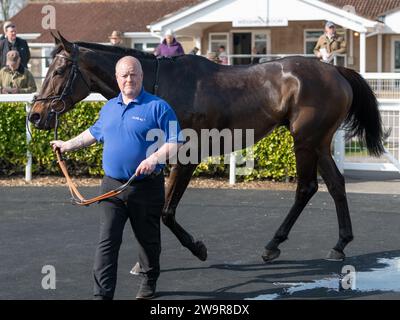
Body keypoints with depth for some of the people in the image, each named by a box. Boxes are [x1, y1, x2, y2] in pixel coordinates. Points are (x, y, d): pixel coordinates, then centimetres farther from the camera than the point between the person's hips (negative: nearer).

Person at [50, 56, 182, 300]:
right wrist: (68, 145, 34)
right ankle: (103, 294, -5)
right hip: (112, 185, 4)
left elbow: (175, 143, -12)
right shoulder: (110, 107, 12)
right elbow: (94, 133, 31)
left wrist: (155, 158, -27)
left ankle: (149, 283, 33)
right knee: (107, 241, -4)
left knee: (148, 240, 12)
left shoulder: (158, 107, -7)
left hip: (146, 187, -4)